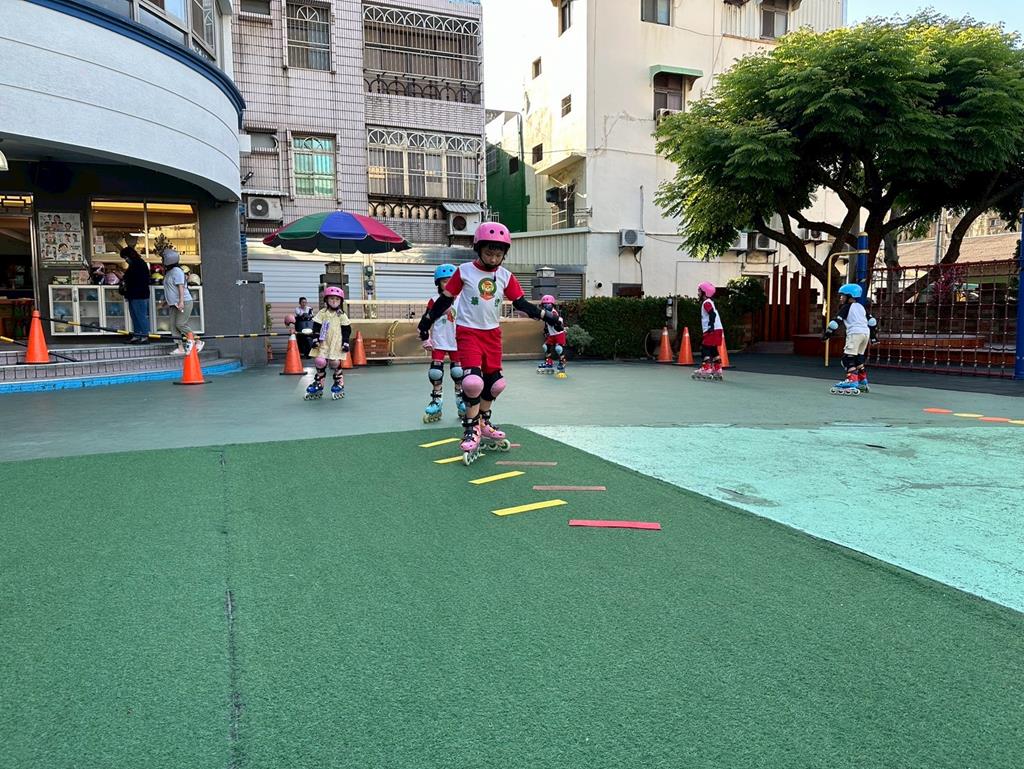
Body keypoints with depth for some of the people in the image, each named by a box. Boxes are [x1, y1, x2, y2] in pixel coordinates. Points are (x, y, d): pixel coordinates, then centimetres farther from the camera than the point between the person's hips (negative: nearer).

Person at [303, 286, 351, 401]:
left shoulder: (342, 315, 0)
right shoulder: (322, 313, 4)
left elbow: (347, 330, 1)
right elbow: (316, 327, 5)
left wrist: (345, 343, -3)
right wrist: (315, 339, -3)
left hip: (337, 343, -2)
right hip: (324, 342, 2)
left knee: (335, 362, -7)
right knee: (320, 361, -6)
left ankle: (339, 381, 14)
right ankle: (318, 383, 9)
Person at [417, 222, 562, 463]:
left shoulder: (506, 276, 2)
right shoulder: (464, 272, -7)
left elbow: (521, 304, 3)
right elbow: (445, 299, -1)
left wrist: (547, 316, -6)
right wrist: (426, 321, -1)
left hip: (493, 333, 5)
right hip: (468, 331, -5)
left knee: (493, 381, 11)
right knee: (473, 380, -18)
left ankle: (484, 424, 31)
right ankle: (471, 430, -3)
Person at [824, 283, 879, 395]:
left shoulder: (846, 307, 1)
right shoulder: (862, 307, 21)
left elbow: (836, 321, -8)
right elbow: (872, 321, 22)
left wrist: (826, 334, -6)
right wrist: (874, 336, 29)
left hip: (854, 333, -8)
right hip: (866, 332, 8)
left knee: (849, 358, -12)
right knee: (860, 357, 20)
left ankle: (852, 382, -25)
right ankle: (863, 382, 29)